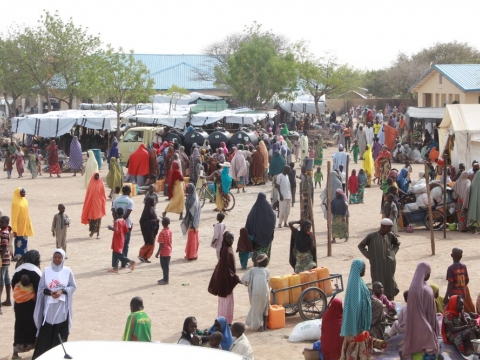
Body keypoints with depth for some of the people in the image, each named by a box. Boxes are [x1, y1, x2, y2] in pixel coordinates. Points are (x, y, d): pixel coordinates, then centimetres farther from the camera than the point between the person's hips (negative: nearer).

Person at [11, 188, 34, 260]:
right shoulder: (16, 203, -15)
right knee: (19, 241, -5)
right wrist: (14, 229, -21)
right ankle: (17, 256, 0)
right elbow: (14, 216, -18)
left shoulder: (24, 201, 9)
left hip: (25, 226, 8)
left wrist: (29, 225, 16)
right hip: (19, 226, -8)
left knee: (24, 241, 11)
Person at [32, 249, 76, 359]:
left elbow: (73, 286, 4)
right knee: (46, 332, -1)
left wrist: (62, 291, -12)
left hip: (62, 307, 0)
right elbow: (41, 288, 6)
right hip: (49, 307, 0)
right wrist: (49, 292, -13)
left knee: (60, 333, 2)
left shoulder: (67, 271, 0)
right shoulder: (46, 271, 1)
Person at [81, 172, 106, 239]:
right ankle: (92, 230, 25)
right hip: (91, 203, 2)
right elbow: (88, 195, 6)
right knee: (91, 217, 6)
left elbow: (103, 195, 0)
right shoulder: (91, 184, 4)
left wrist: (103, 204, -4)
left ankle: (98, 232, 1)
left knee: (98, 218, -3)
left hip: (98, 203, -2)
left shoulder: (101, 184, -1)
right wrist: (87, 204, 2)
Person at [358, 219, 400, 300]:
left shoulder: (390, 236, 2)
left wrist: (393, 252, 8)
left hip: (389, 264, 2)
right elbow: (361, 246, 3)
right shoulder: (372, 236, -8)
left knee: (389, 283, 3)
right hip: (377, 265, -2)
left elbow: (397, 244, 23)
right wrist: (369, 256, -2)